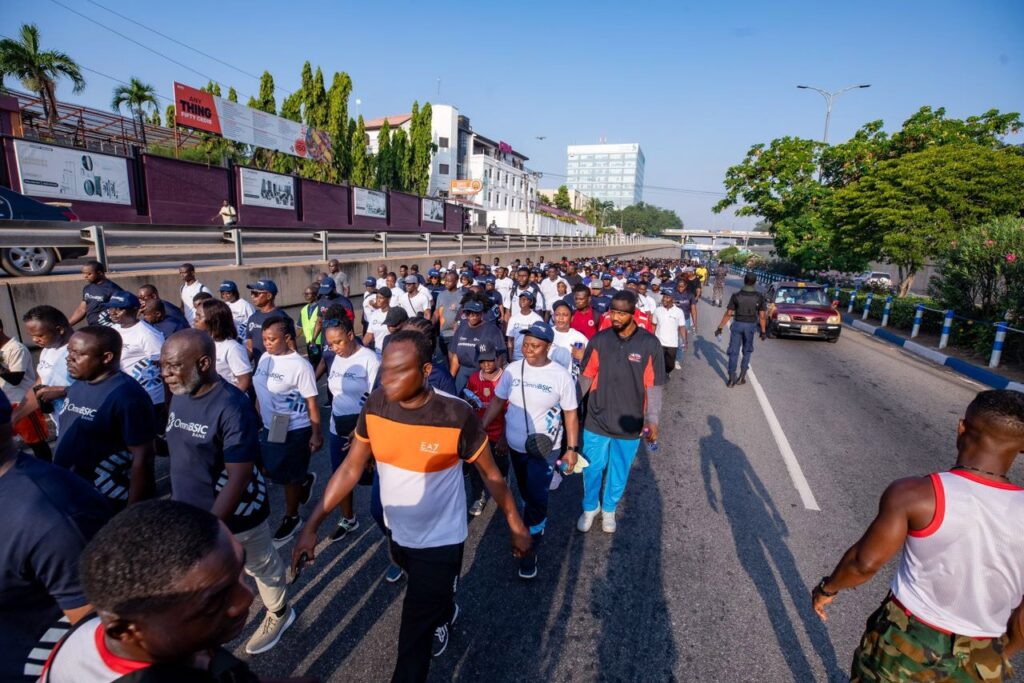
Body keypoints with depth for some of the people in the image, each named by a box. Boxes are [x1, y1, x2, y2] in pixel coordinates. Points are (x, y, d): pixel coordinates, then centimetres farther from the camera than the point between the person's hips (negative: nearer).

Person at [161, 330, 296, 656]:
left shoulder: (232, 407, -28)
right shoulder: (179, 396, -3)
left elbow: (239, 477, -27)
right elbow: (182, 454, 11)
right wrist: (176, 502, 17)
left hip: (234, 515, -6)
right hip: (189, 513, 6)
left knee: (262, 566, 19)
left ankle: (279, 614, 45)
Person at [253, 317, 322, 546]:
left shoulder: (300, 366, -21)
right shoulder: (265, 358, 0)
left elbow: (312, 402, -17)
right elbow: (260, 391, 13)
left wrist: (316, 434, -15)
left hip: (295, 430, -7)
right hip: (269, 428, 7)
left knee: (288, 477, 9)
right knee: (269, 471, 16)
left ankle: (291, 518, 33)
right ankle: (305, 480, 43)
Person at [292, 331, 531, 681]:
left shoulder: (456, 415, -29)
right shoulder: (375, 406, -16)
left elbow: (491, 474, -15)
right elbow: (351, 468, -6)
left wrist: (516, 527, -6)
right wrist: (312, 524, -10)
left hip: (440, 540, -5)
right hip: (396, 532, 6)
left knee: (414, 634, 6)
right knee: (426, 605, 33)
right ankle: (445, 613, 66)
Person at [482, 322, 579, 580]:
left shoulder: (561, 376, -14)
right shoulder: (512, 370, -7)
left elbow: (570, 414, -6)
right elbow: (497, 401, 2)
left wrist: (572, 448, -6)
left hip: (544, 448, -4)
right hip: (515, 445, 4)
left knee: (536, 498, -2)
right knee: (526, 493, 22)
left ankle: (530, 549, 18)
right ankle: (537, 526, 48)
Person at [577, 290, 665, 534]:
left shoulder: (649, 343, -12)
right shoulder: (599, 339, -8)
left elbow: (653, 385, -7)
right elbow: (586, 377, -1)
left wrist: (652, 420, -8)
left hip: (630, 423, 0)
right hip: (596, 419, 1)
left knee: (619, 473, 19)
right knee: (592, 469, 15)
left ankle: (609, 509, 44)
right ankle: (590, 507, 42)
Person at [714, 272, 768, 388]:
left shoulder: (736, 295, -10)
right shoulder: (759, 297, -7)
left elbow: (728, 314, -9)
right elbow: (762, 316, -5)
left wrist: (720, 328, -2)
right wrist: (763, 331, 5)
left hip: (737, 325, -1)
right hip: (751, 326, 1)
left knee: (734, 352, 6)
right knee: (747, 351, 18)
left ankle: (732, 379, 6)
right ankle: (742, 376, 14)